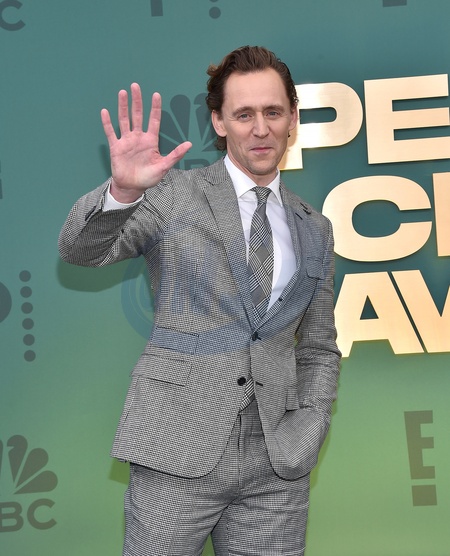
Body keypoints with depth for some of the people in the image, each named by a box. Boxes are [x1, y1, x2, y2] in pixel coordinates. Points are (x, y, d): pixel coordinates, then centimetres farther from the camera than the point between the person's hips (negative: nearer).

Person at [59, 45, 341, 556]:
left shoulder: (314, 230, 12)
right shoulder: (174, 194, 1)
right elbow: (79, 250, -10)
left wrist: (308, 435, 3)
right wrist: (122, 190, -29)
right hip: (179, 452, -3)